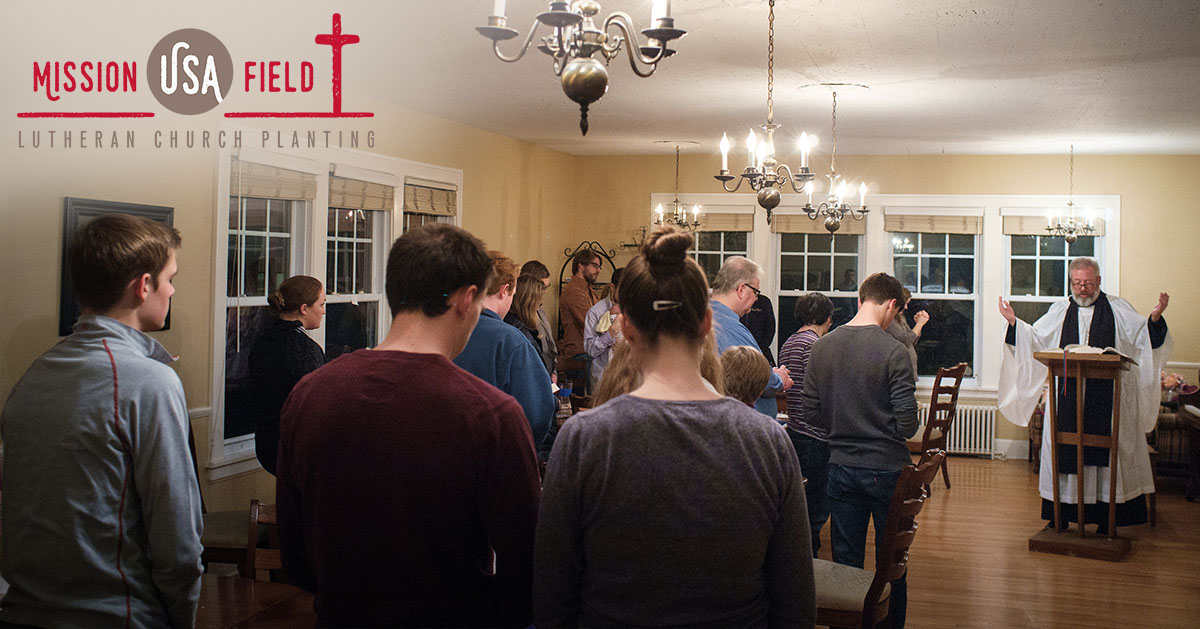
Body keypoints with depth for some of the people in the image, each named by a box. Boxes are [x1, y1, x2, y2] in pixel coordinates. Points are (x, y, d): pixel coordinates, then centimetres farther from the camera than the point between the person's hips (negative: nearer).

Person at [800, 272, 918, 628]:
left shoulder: (821, 347, -2)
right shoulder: (894, 352, -16)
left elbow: (810, 412, 2)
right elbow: (907, 424, -17)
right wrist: (881, 426, 4)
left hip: (841, 468, 4)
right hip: (887, 468, -4)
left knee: (845, 562, 13)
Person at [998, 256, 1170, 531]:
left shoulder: (1118, 308, 8)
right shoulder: (1060, 310, 13)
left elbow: (1142, 337, 1)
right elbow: (1035, 339, 12)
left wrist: (1154, 318, -17)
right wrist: (1014, 323, -2)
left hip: (1106, 398, -2)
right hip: (1067, 397, 2)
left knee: (1104, 454, -1)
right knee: (1064, 453, 3)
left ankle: (1106, 519, 7)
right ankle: (1061, 515, 11)